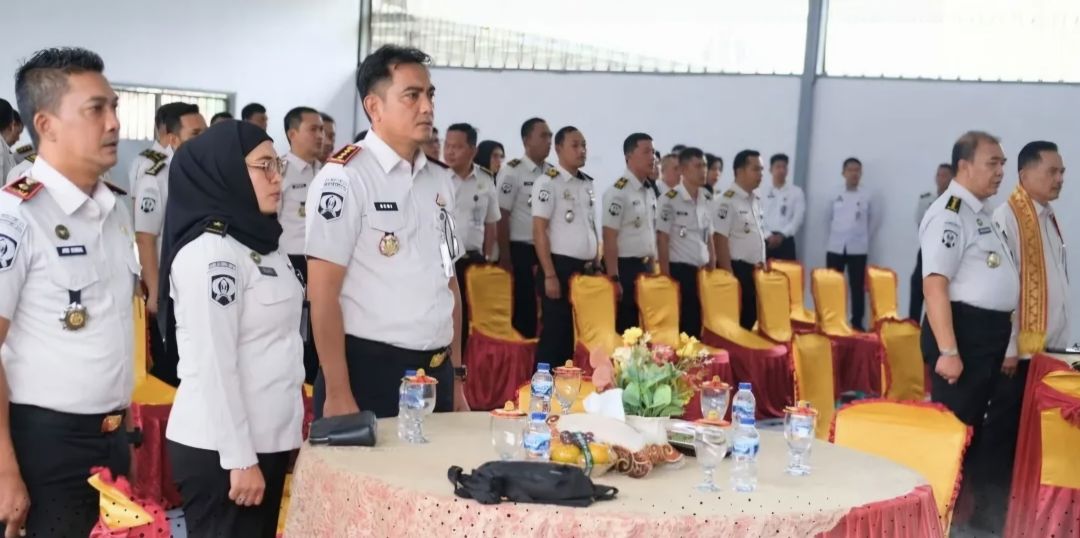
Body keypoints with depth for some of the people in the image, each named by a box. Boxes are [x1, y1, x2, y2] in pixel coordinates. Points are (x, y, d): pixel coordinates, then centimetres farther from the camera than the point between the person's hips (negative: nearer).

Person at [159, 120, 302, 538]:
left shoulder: (260, 242, 11)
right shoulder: (209, 250, -16)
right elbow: (212, 364, -20)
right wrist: (239, 458, -19)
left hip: (266, 438, 8)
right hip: (221, 449, -8)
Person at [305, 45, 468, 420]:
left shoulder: (440, 180, 10)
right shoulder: (345, 177, -11)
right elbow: (322, 293, -13)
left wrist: (456, 375, 14)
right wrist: (338, 394, -16)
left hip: (435, 373, 6)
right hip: (369, 372, -6)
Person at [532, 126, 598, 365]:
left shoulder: (588, 184, 14)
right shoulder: (548, 182, -7)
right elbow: (539, 231, -12)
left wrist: (596, 266, 12)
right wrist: (550, 275, -17)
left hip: (586, 268, 7)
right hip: (561, 266, -7)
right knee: (555, 333, -4)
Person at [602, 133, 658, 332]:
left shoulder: (650, 191, 11)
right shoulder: (618, 192, -14)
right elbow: (609, 238, -17)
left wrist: (652, 269, 17)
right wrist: (614, 278, -20)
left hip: (645, 267, 8)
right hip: (625, 267, -8)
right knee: (623, 328, -2)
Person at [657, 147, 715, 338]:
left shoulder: (707, 200, 9)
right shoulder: (670, 200, -9)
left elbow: (709, 237, 15)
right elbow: (662, 239, -8)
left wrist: (713, 267, 11)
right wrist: (666, 274, -11)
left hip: (703, 270, 6)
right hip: (680, 269, -6)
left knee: (701, 322, 7)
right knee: (681, 323, -2)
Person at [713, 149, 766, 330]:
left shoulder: (756, 200, 14)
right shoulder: (728, 200, -13)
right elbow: (720, 239, -17)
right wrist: (728, 274, -19)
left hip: (754, 270, 8)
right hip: (737, 269, -8)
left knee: (751, 320, 11)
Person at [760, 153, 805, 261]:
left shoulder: (796, 192, 7)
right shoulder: (762, 191, 6)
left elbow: (798, 219, 0)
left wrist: (781, 235, -11)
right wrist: (768, 236, -13)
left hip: (786, 241, 0)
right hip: (765, 240, 0)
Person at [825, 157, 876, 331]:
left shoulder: (866, 197, 3)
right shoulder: (835, 195, 5)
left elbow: (873, 219, 12)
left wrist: (865, 238, 6)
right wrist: (836, 235, 10)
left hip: (858, 249, -1)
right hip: (835, 248, 1)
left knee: (857, 287, 1)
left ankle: (857, 323, 7)